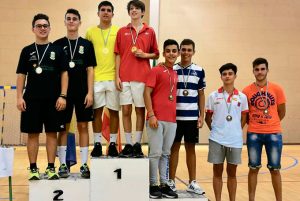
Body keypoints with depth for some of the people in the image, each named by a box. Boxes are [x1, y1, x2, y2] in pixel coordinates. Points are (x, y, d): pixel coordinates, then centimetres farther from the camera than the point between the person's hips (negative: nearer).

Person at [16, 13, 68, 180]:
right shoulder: (27, 51, 8)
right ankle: (33, 169, 13)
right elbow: (21, 75, 7)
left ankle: (51, 168, 13)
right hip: (32, 99, 1)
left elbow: (64, 74, 2)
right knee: (33, 133, 4)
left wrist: (63, 96, -6)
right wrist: (19, 97, -1)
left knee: (52, 133, 3)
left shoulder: (57, 50, 5)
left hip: (53, 99, -1)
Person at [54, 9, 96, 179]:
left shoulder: (87, 44, 6)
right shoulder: (58, 44, 6)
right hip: (64, 92, 0)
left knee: (83, 127, 3)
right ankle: (63, 165, 12)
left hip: (82, 93, 0)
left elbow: (90, 70, 2)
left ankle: (84, 165, 10)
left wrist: (90, 92, -6)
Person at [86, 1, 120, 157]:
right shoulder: (90, 32, 8)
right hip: (96, 78, 1)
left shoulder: (119, 32, 6)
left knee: (114, 111, 4)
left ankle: (112, 144, 14)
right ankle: (97, 144, 13)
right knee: (97, 111, 4)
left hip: (113, 77, 0)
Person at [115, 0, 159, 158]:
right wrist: (117, 76, -1)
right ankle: (128, 145, 10)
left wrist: (145, 55, -8)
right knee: (126, 110, 2)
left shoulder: (150, 32, 9)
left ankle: (138, 145, 11)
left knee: (140, 110, 3)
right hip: (124, 77, 1)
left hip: (142, 76, -1)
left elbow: (156, 54, 13)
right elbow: (118, 55, 7)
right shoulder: (122, 31, 10)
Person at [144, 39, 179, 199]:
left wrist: (174, 116, 13)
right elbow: (147, 93, -8)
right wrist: (151, 115, -15)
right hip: (156, 118, -6)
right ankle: (153, 185, 10)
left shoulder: (176, 74, 15)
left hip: (171, 120, 6)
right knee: (155, 152, -1)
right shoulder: (156, 71, -3)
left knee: (166, 154, 11)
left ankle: (164, 184, 19)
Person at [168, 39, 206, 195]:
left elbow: (201, 94, 8)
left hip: (192, 117, 1)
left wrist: (202, 115, 2)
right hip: (175, 116, -1)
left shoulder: (199, 71, 5)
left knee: (191, 148, 9)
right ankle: (171, 181, 16)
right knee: (174, 147, 6)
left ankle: (192, 182, 18)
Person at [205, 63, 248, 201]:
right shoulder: (213, 96, 1)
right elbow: (208, 117, 7)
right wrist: (214, 130, 0)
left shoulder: (242, 97, 3)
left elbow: (243, 118, 10)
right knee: (217, 172, 7)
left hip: (235, 140, 1)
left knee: (232, 173, 10)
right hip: (217, 139, -1)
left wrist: (237, 131, 2)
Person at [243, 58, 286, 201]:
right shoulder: (247, 91, -2)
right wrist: (254, 123, 3)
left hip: (273, 133, 0)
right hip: (253, 134, 0)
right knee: (253, 168, 8)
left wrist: (270, 123, 8)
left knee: (275, 169, 7)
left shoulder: (277, 89, -1)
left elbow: (281, 113, 8)